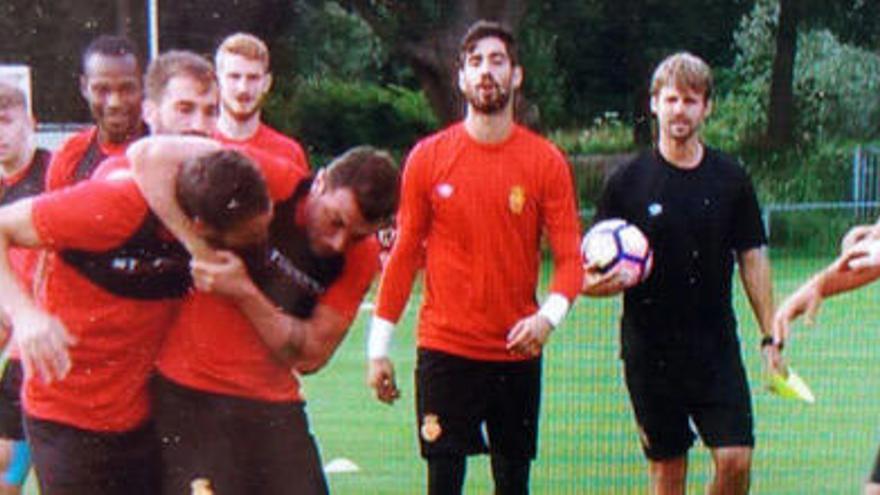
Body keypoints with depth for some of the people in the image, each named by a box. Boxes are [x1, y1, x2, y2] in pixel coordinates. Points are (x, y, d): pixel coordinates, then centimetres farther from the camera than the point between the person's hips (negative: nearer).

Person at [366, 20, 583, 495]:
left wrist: (548, 316, -21)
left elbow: (570, 257, -1)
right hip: (444, 348, -1)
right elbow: (403, 254, 6)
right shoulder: (427, 158, 0)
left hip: (517, 352, 1)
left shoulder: (546, 162, 0)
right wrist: (378, 346, 3)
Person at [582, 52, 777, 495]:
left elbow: (753, 259, 9)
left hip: (717, 346, 1)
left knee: (735, 459, -7)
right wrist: (598, 282, -19)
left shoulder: (730, 179, 4)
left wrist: (770, 336, 4)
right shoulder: (628, 181, 0)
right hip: (650, 352, -1)